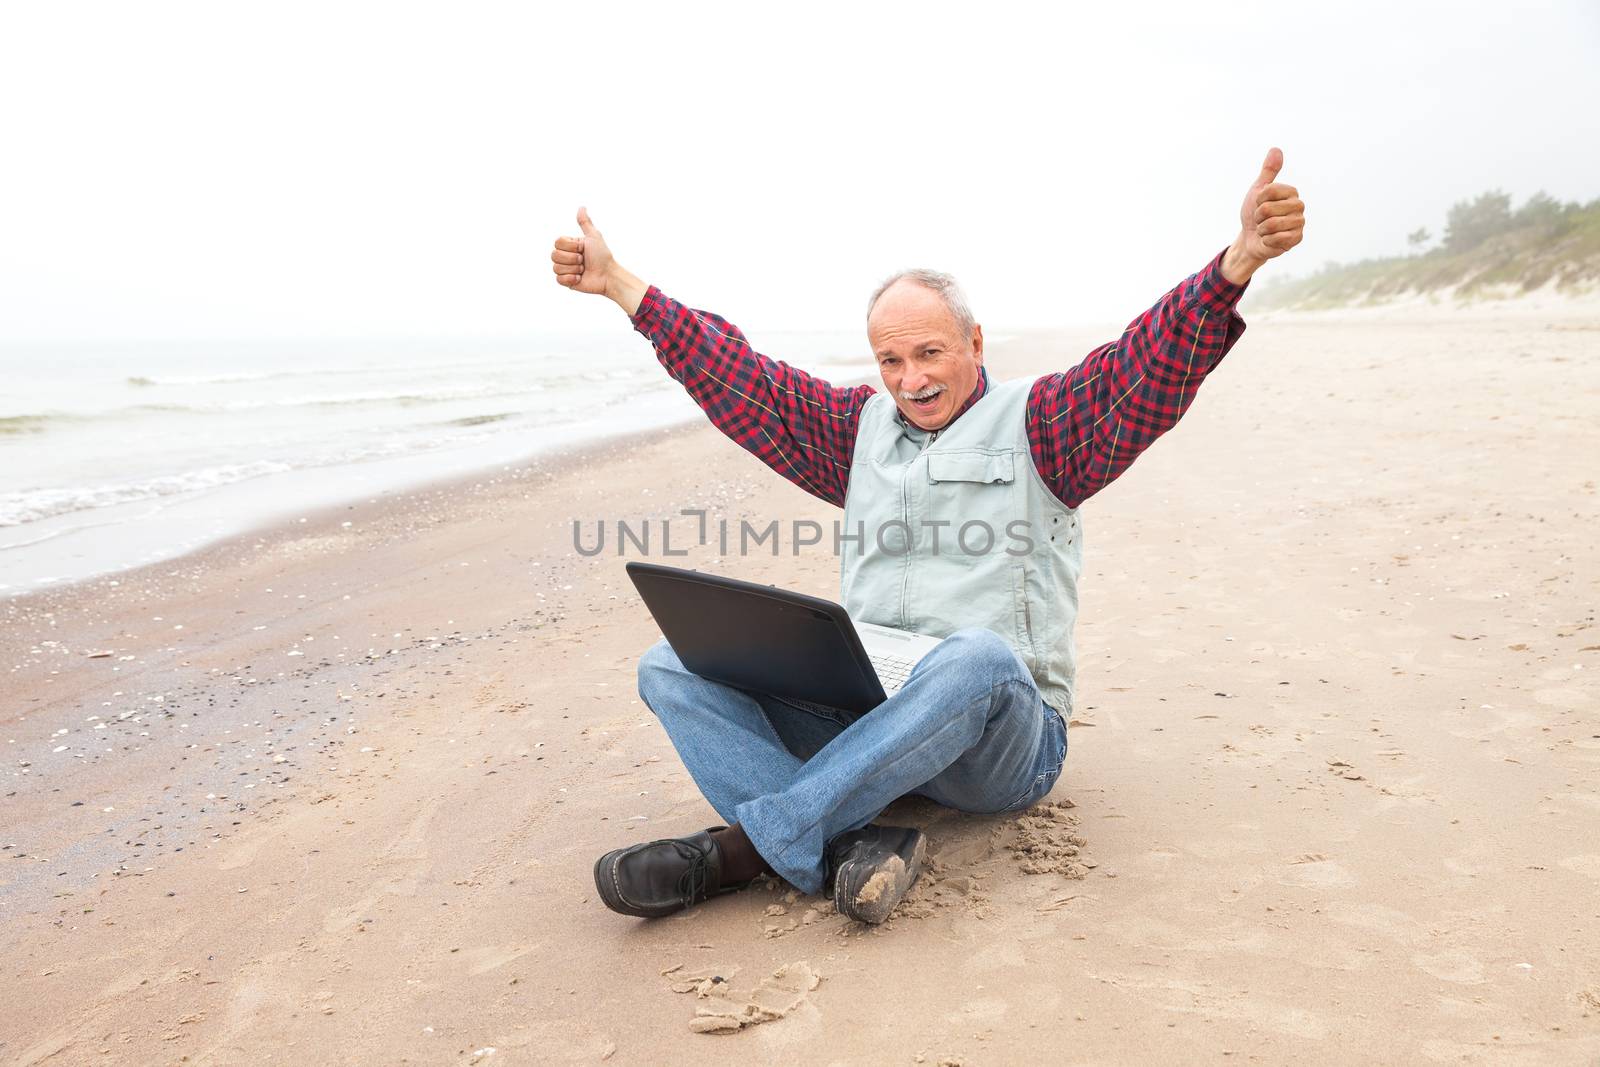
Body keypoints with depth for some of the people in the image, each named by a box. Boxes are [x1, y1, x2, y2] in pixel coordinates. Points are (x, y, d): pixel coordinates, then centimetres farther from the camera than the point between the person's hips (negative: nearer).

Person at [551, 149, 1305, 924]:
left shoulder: (1037, 421, 7)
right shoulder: (860, 427, 20)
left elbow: (1148, 371, -9)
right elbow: (741, 381, 19)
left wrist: (1238, 262, -27)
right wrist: (617, 285, 18)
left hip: (1001, 742, -4)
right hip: (857, 712, 4)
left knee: (977, 657, -40)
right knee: (677, 663, -14)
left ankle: (746, 846, -33)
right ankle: (843, 850, -35)